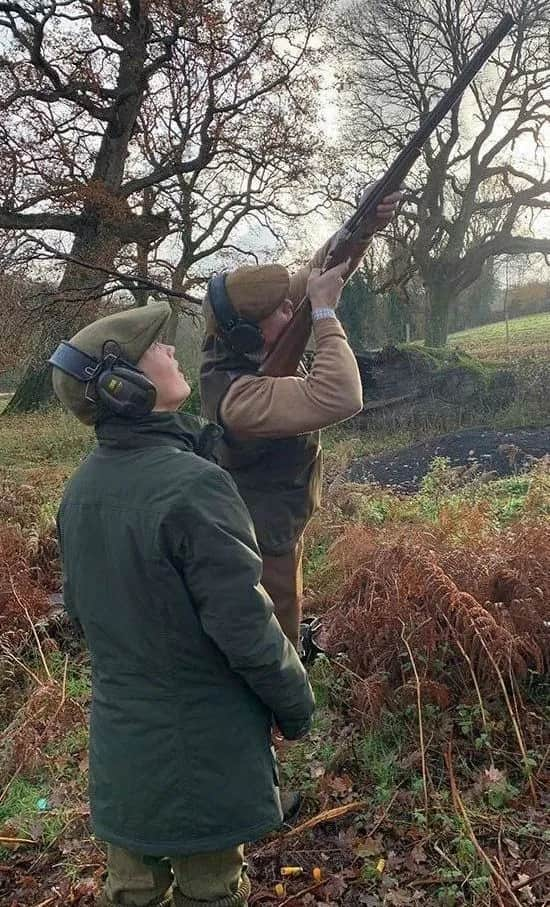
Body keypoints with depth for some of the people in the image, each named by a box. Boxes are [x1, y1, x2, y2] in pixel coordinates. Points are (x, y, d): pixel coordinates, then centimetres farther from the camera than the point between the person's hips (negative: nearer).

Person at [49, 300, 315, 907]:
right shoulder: (192, 484, -28)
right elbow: (245, 625, -24)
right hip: (203, 744, -6)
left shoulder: (80, 488, -3)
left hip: (119, 738, 7)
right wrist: (296, 703, -7)